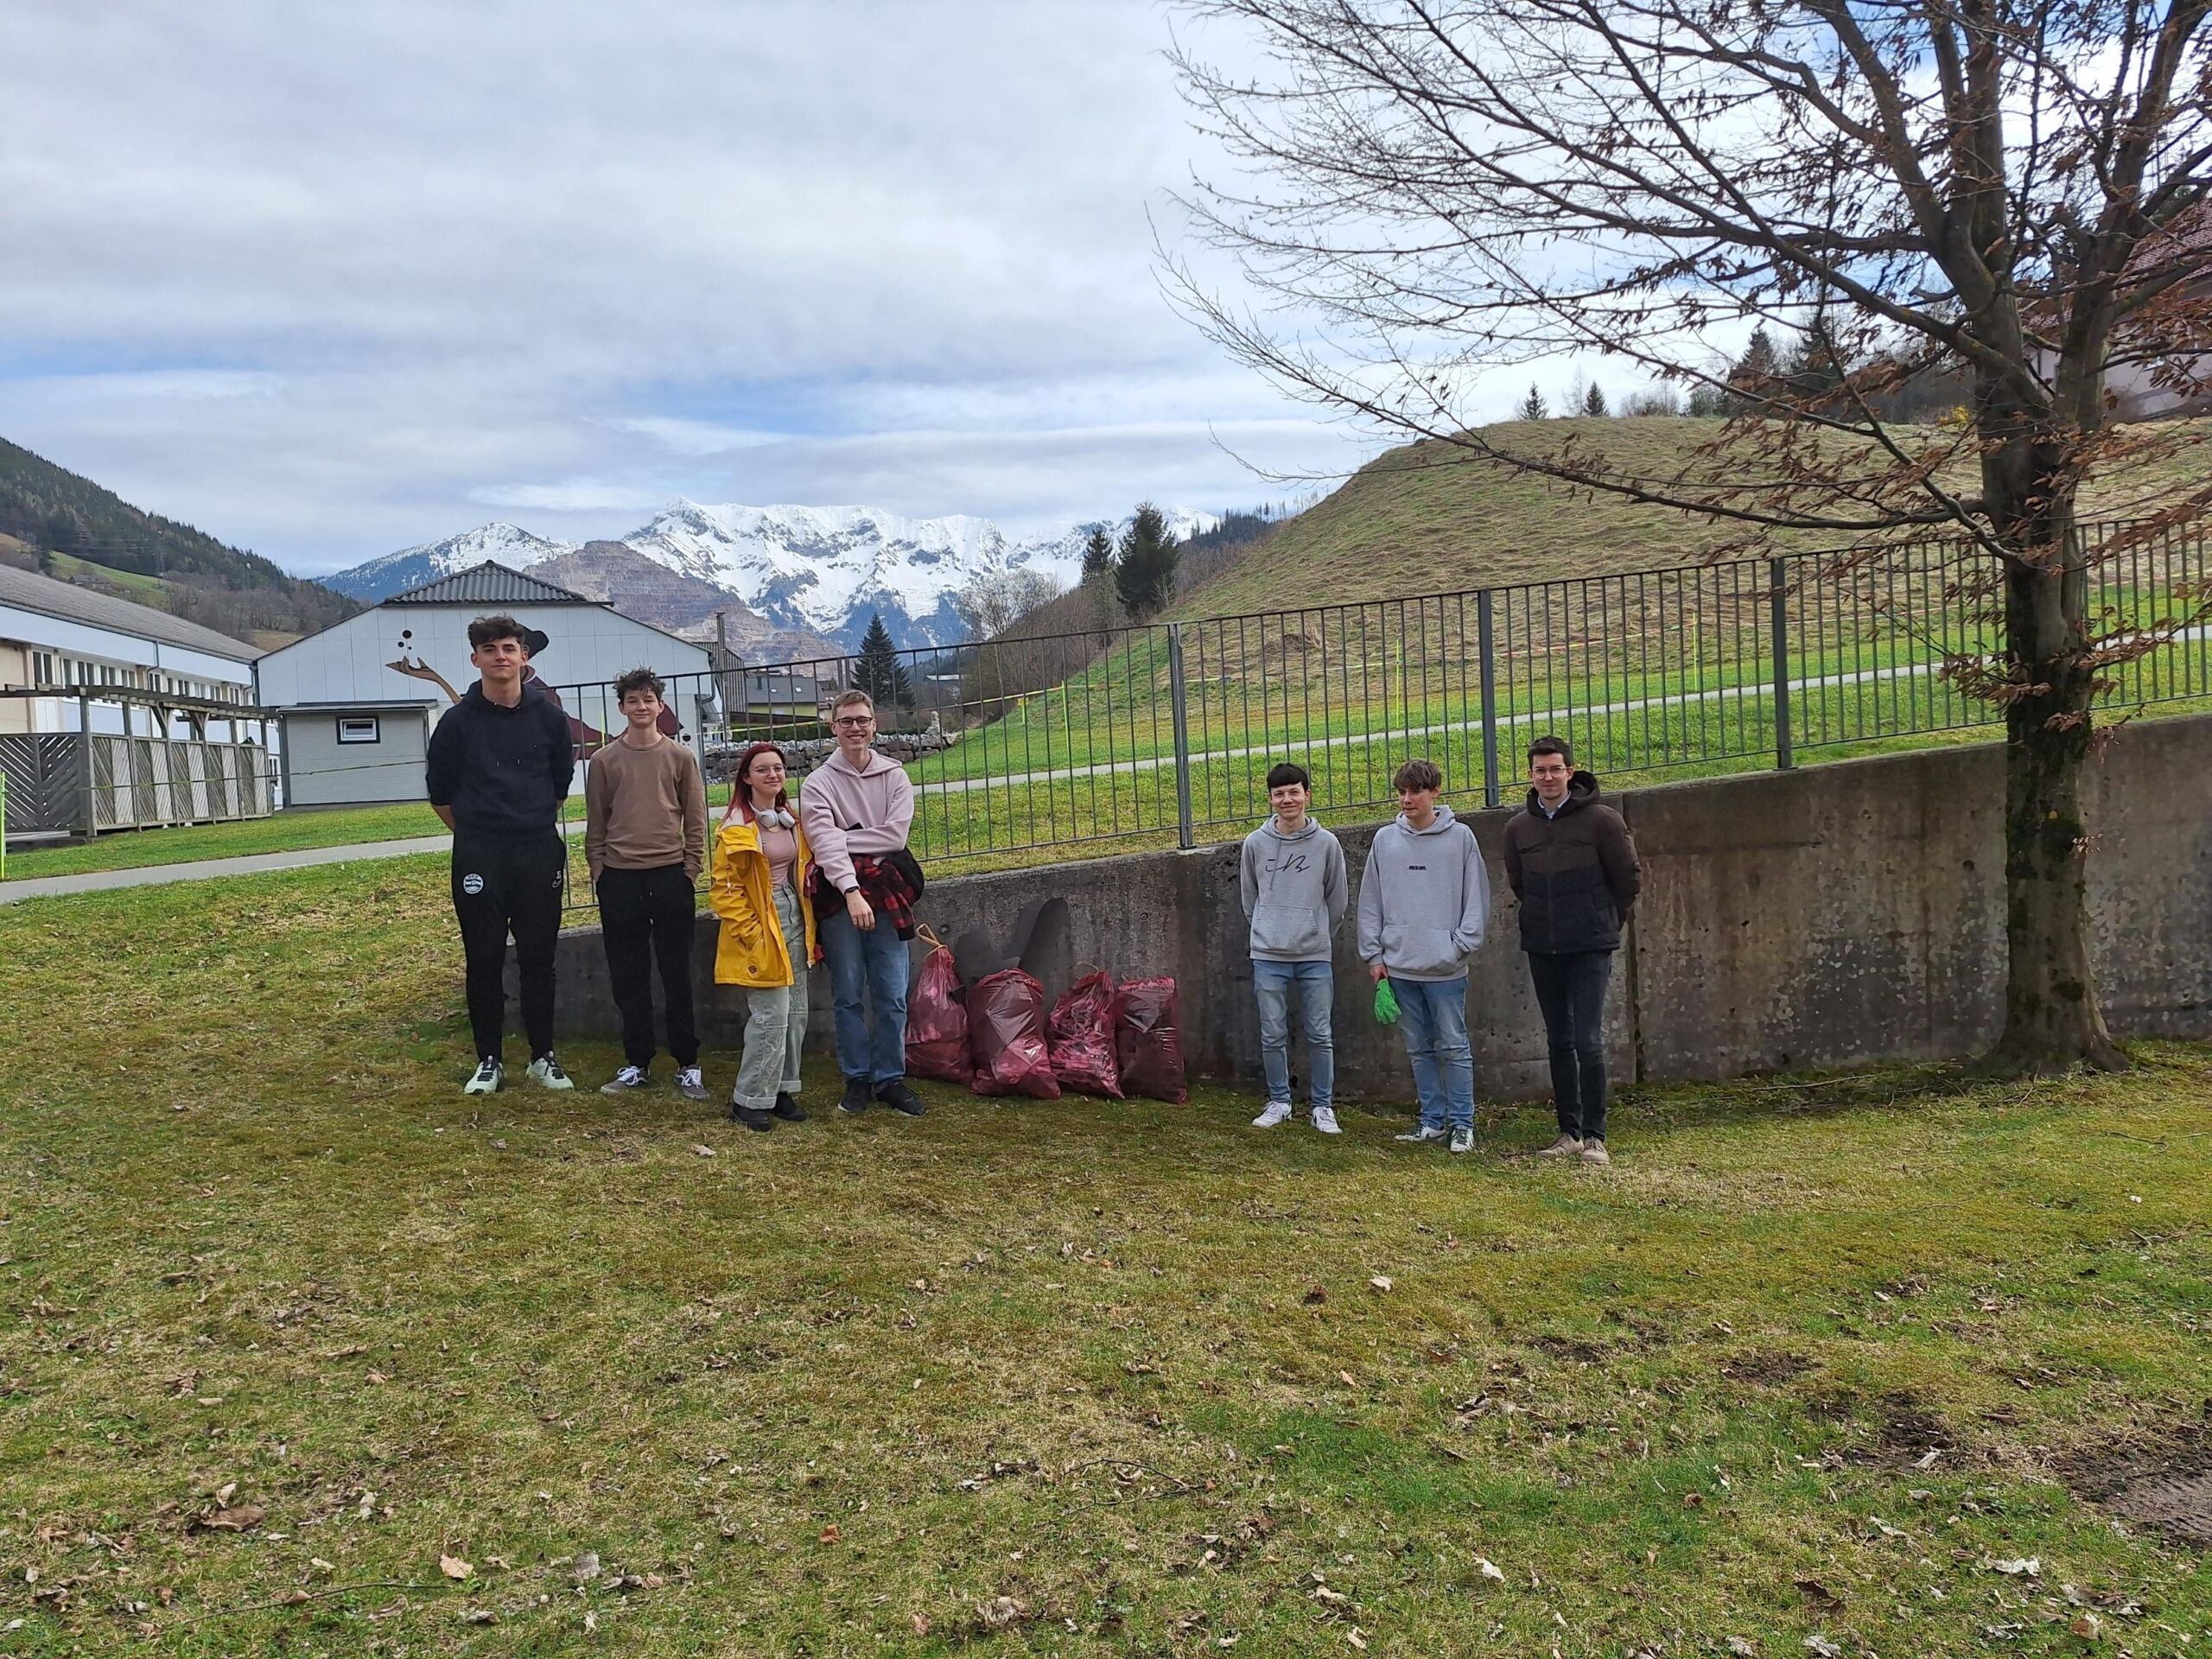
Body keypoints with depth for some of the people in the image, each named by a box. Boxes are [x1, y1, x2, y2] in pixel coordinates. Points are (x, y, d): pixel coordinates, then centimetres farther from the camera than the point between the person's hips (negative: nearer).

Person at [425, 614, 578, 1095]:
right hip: (479, 857, -1)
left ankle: (543, 1057, 16)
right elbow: (441, 793, 8)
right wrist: (477, 833, 11)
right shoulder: (458, 721, -2)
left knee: (539, 959, 6)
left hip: (540, 852, 1)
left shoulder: (548, 715, 3)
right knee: (485, 961, 4)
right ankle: (490, 1060, 15)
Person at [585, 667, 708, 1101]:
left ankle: (687, 1065, 10)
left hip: (671, 876, -1)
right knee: (628, 976, 6)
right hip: (619, 879, 1)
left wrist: (690, 870, -1)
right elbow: (595, 825, 9)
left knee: (677, 975, 3)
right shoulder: (604, 761, 6)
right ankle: (637, 1063, 16)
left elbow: (696, 821, 5)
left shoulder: (681, 757, 4)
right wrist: (598, 871, 2)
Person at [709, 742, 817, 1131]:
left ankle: (782, 1089, 22)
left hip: (794, 922, 7)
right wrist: (751, 933, -16)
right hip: (761, 931, -7)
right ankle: (750, 1100, 2)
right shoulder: (736, 829, -10)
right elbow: (723, 891, -11)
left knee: (795, 1014, 10)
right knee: (772, 1016, -9)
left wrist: (809, 928, 13)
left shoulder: (792, 820, 11)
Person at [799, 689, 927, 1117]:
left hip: (887, 894, 1)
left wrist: (844, 838, -9)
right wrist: (851, 891, -24)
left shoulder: (894, 776, 8)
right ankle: (857, 1079, 18)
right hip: (840, 897, -1)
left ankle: (890, 1078, 16)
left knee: (892, 996, 3)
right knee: (848, 995, 6)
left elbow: (895, 835, -5)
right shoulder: (818, 783, 2)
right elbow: (826, 843, -12)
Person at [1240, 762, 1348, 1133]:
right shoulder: (1255, 843, 1)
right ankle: (1279, 1102, 20)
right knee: (1273, 1036, 6)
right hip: (1268, 956, 1)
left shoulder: (1326, 844, -1)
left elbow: (1336, 901, 9)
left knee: (1320, 1036, 4)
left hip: (1314, 956, -1)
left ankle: (1323, 1106, 15)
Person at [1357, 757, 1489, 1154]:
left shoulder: (1460, 837, 0)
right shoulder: (1385, 839, 8)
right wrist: (1373, 954, 6)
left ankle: (1462, 1123, 9)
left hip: (1445, 967, -3)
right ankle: (1433, 1120, 20)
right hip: (1399, 965, 4)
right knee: (1419, 1048, 11)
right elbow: (1370, 901, 10)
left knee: (1453, 1046, 0)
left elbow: (1476, 898, 0)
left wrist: (1462, 945, -8)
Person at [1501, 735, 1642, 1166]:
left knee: (1588, 1042, -9)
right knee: (1560, 1043, 10)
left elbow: (1629, 878, 1)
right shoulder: (1518, 827, 4)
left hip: (1590, 949, -4)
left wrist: (1604, 923, 7)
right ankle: (1569, 1132, 19)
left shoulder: (1601, 819, -7)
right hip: (1542, 950, 4)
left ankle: (1594, 1136, 1)